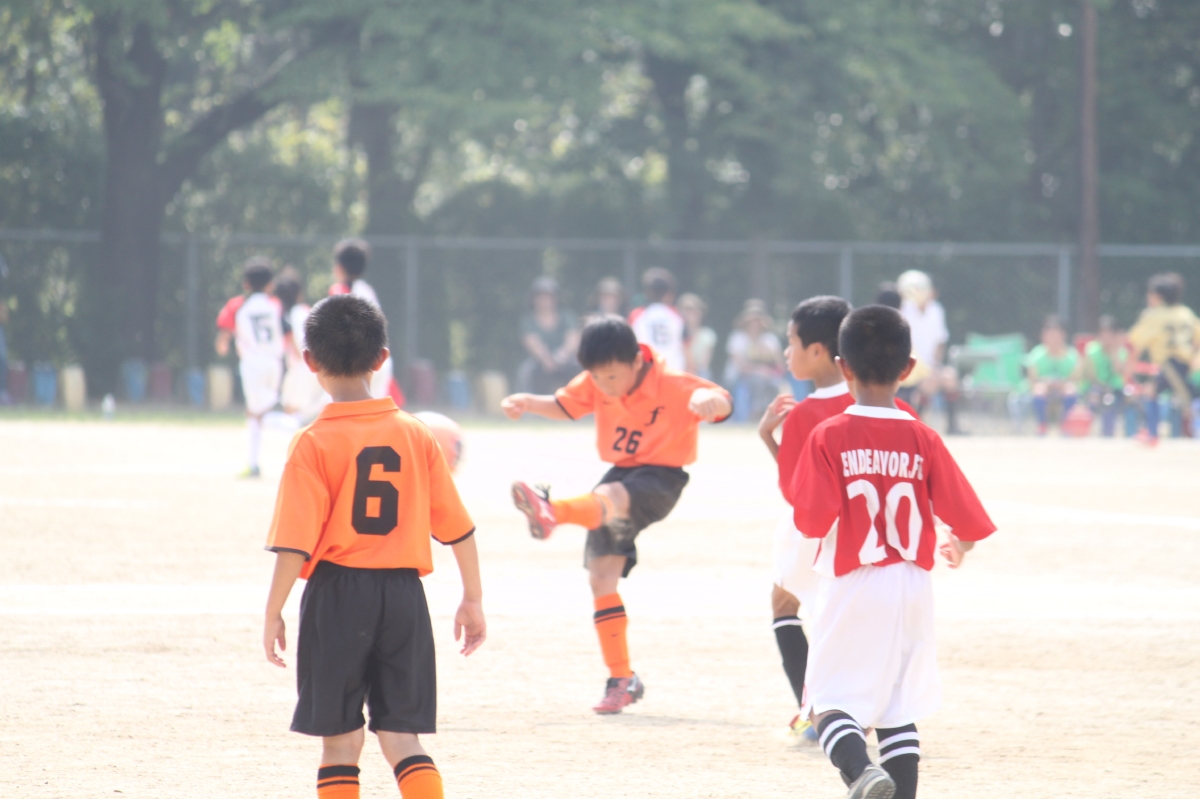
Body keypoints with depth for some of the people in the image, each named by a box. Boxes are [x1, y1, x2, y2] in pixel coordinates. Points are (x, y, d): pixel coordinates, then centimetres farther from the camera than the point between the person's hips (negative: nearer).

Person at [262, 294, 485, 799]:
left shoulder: (314, 444, -8)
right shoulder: (417, 436, 4)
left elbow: (296, 543, -13)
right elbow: (457, 527, 7)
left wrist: (273, 613, -5)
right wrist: (472, 600, 16)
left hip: (338, 593, -3)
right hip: (404, 593, 3)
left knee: (341, 742, 7)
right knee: (402, 738, 7)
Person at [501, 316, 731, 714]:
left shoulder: (673, 385, -16)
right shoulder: (596, 383, 0)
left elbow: (722, 403, -28)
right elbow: (564, 405, 14)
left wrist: (709, 399, -52)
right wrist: (528, 403, -6)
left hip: (659, 480, -6)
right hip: (618, 474, 6)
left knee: (610, 495, -39)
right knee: (601, 575, -1)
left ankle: (551, 514, -69)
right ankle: (621, 679, 6)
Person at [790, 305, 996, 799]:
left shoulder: (829, 437, -10)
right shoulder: (923, 441, -2)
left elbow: (813, 519, -16)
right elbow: (966, 517, -2)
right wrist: (960, 546, 21)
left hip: (849, 587, -3)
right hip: (911, 588, 3)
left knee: (831, 703, -1)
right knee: (899, 710, 13)